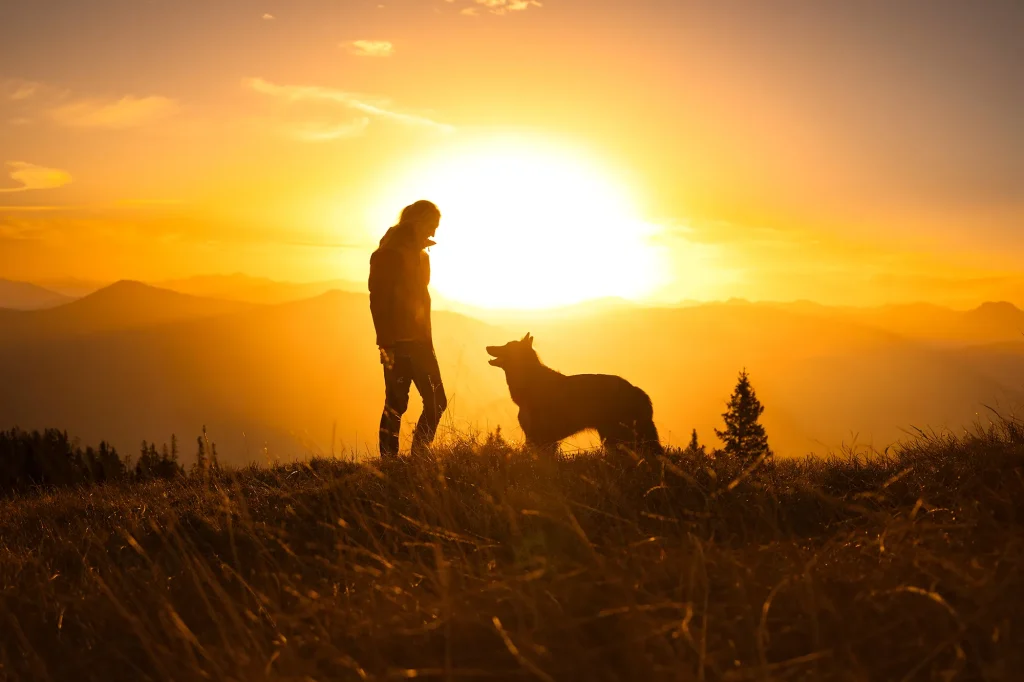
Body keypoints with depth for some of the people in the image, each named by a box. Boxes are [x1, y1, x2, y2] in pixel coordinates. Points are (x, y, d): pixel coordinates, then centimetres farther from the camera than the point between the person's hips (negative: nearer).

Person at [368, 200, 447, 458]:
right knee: (396, 405, -6)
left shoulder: (421, 255, 17)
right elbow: (378, 301, -14)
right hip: (398, 342, -8)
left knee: (436, 402, 3)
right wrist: (385, 344, -20)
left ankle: (418, 456, 10)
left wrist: (427, 339, 17)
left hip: (420, 341, 8)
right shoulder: (387, 255, -8)